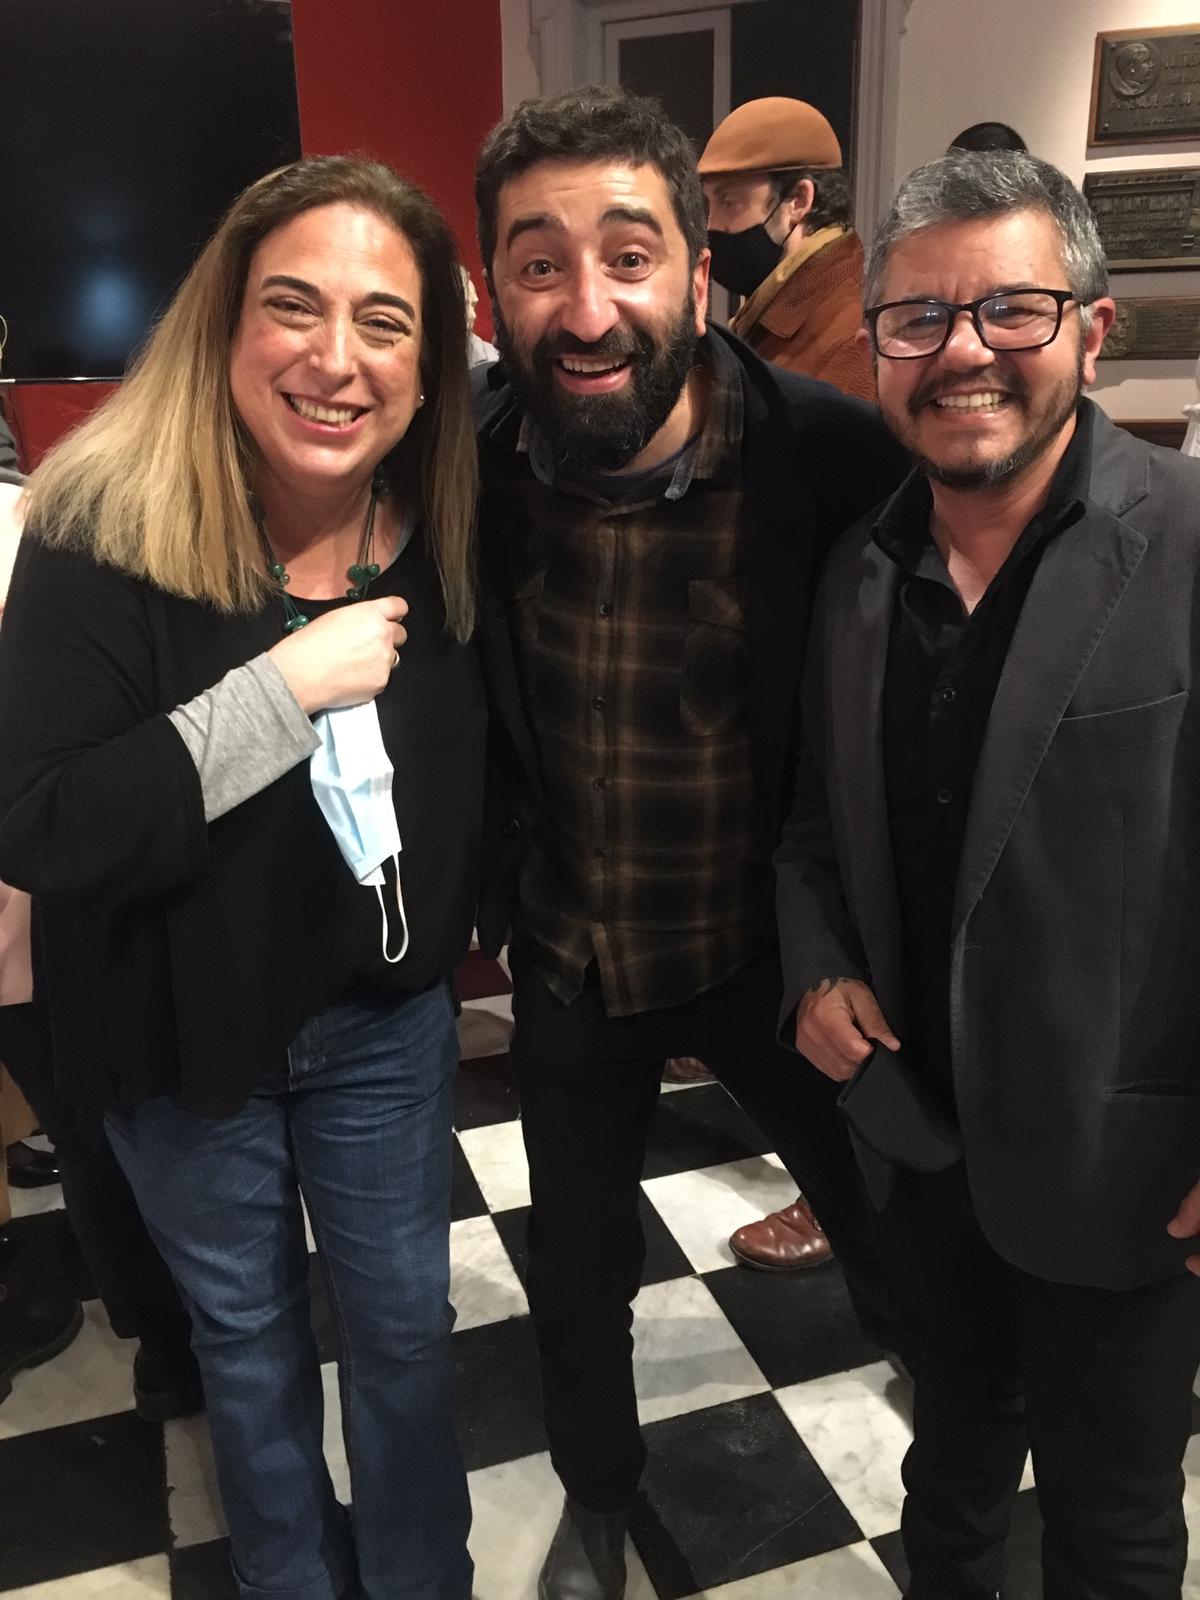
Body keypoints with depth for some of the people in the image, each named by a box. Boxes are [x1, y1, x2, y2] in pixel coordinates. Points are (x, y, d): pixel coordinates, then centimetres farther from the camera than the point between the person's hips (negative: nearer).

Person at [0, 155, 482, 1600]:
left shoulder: (449, 531, -11)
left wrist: (457, 925, -1)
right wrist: (284, 691, -33)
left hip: (385, 1018, 2)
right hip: (182, 1036, -2)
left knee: (402, 1320, 19)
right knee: (243, 1330, 21)